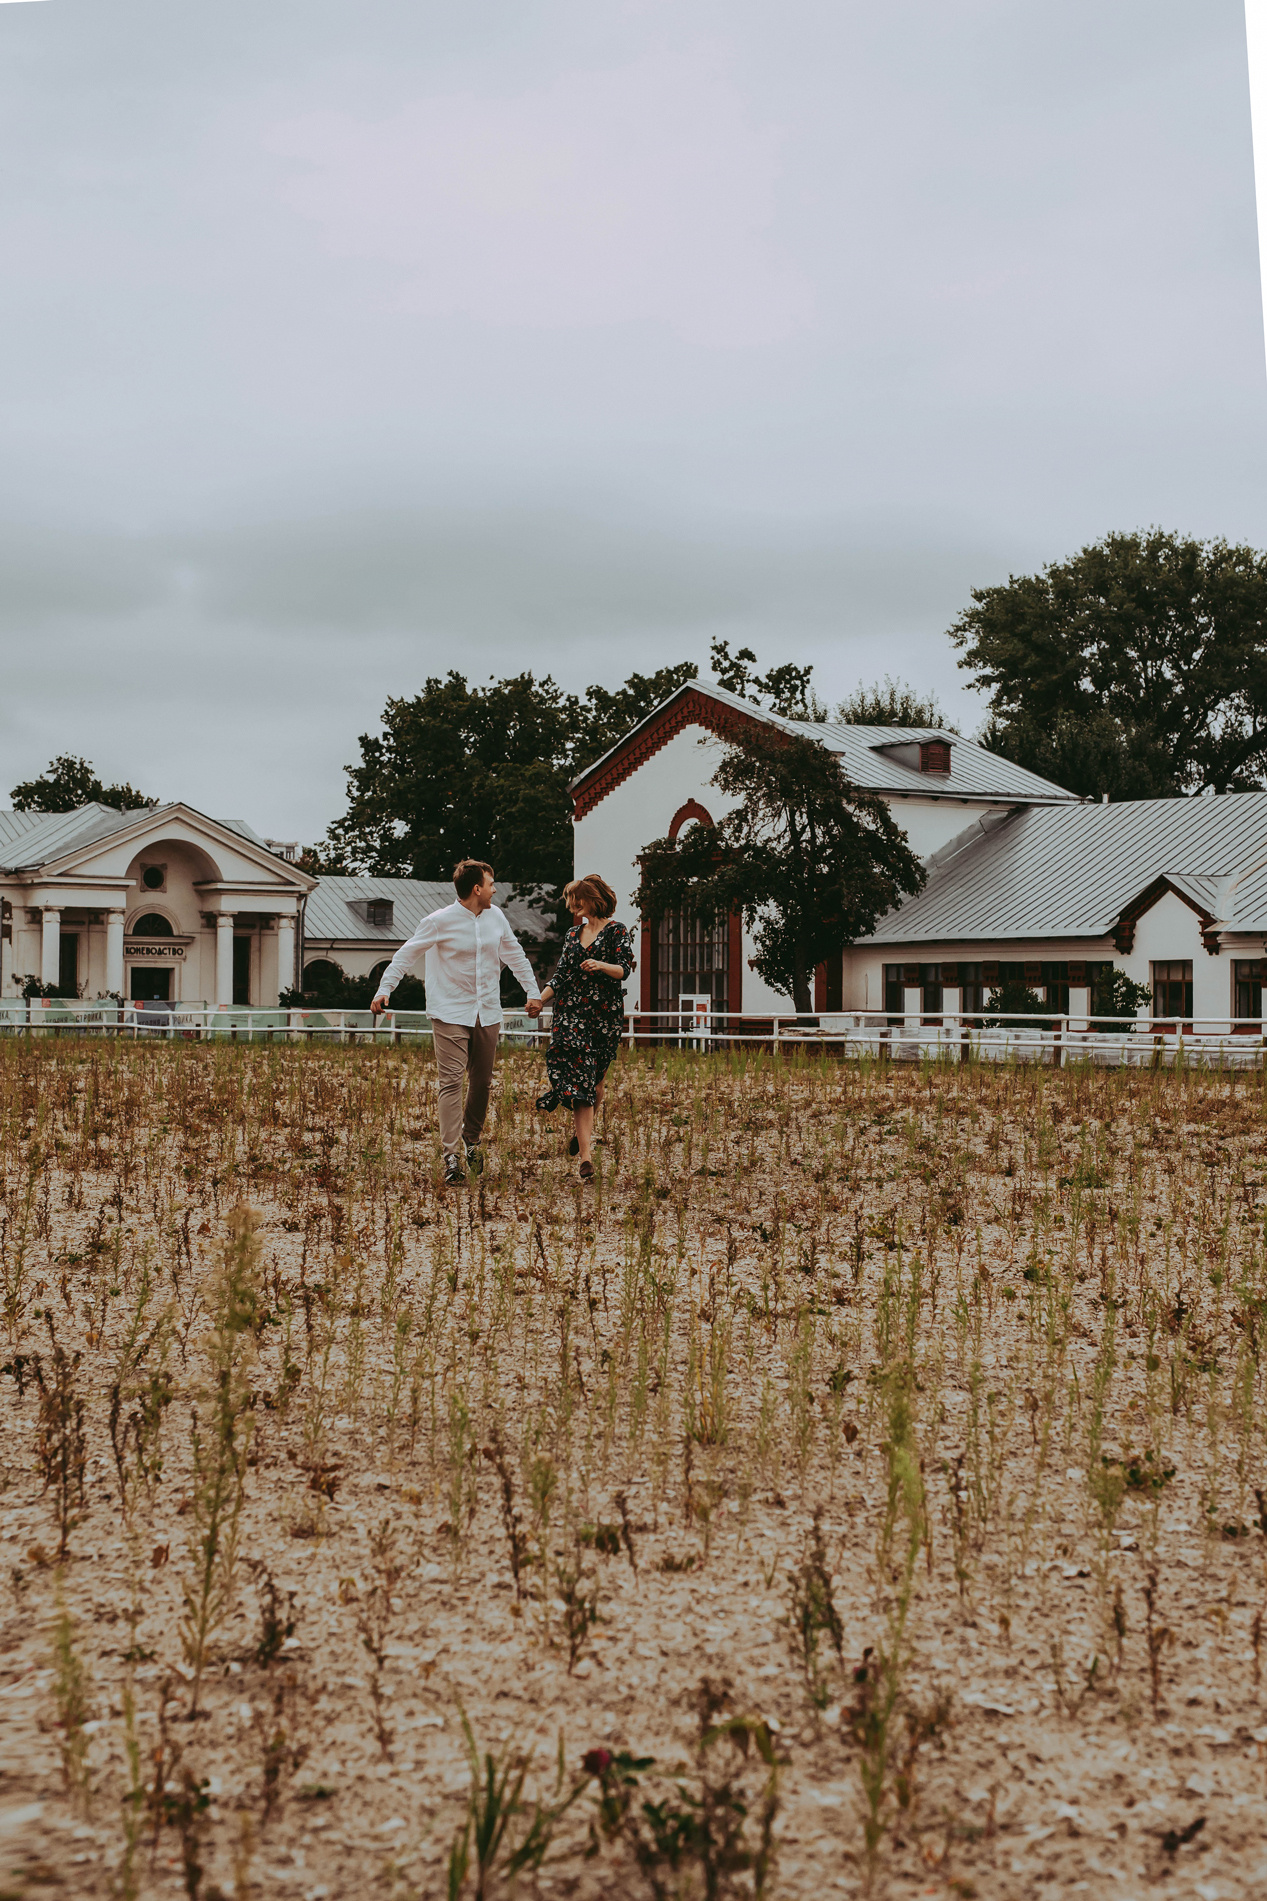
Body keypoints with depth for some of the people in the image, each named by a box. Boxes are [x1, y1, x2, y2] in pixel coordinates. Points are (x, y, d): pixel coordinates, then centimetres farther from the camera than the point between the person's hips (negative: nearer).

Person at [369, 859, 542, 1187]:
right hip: (451, 1014, -5)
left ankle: (472, 1140, 28)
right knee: (451, 1082, -11)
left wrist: (533, 992, 21)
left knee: (482, 1082, 9)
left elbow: (515, 955, 20)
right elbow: (406, 955, -3)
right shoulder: (440, 921, -9)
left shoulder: (495, 917, 7)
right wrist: (384, 990, -10)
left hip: (487, 1014, 5)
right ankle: (452, 1155, -14)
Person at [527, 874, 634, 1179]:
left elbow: (624, 968, -11)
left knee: (594, 1082, 5)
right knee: (579, 1082, -9)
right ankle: (586, 1156, -14)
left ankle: (583, 1131, 34)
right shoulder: (573, 935, 16)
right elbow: (560, 976, 16)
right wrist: (540, 1001, 2)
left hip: (605, 1014, -3)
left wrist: (602, 966, -30)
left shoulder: (616, 932, 1)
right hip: (572, 1014, 3)